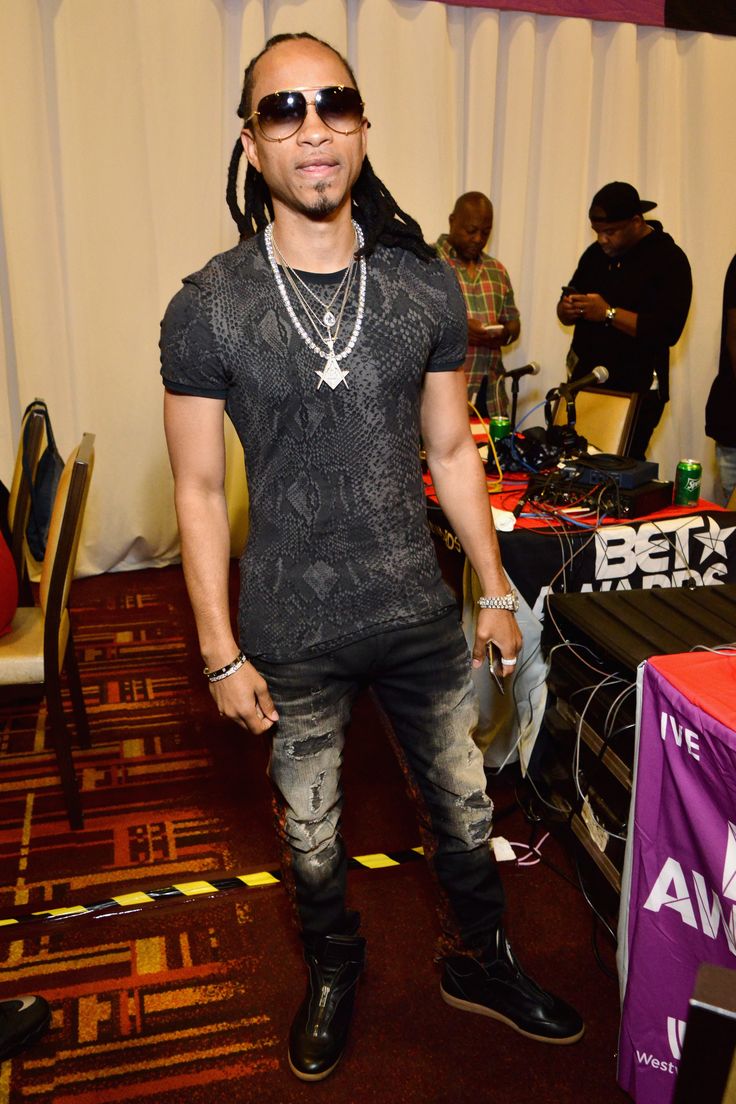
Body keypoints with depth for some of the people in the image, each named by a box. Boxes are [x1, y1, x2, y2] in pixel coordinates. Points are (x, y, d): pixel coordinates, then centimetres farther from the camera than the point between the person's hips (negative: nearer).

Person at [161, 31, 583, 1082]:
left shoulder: (427, 286, -3)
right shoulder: (206, 309, -10)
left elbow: (451, 453, 4)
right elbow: (199, 491, -7)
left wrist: (496, 591, 7)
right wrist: (221, 655, -7)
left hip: (420, 614, 2)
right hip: (293, 634, -2)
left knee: (465, 805, 19)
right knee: (311, 833, 19)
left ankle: (480, 960, 48)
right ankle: (334, 974, 49)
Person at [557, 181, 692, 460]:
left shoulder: (668, 259, -7)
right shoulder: (596, 254, 13)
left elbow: (668, 330, -18)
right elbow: (566, 313, 18)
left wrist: (609, 313, -21)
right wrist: (567, 308, -6)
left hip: (635, 391, -6)